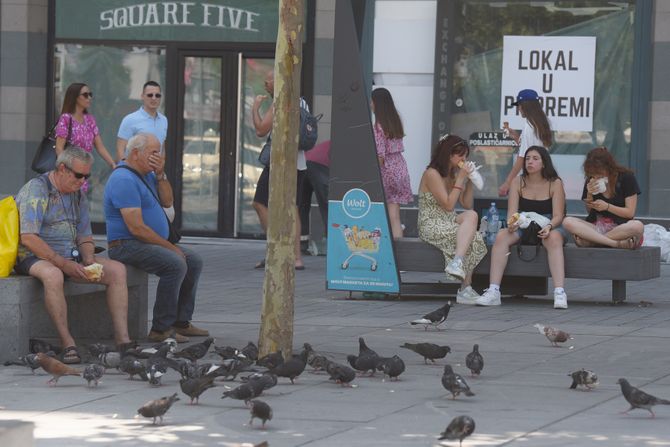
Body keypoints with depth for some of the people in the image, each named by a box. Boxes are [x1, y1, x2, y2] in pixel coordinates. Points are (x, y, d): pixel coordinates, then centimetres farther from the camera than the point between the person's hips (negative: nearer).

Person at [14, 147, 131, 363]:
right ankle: (68, 344, -38)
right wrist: (63, 264, -24)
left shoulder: (78, 196, 13)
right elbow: (28, 239, -22)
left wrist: (89, 261, -5)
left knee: (117, 270, -9)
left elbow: (85, 238, 18)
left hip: (70, 256, 8)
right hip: (35, 257, -8)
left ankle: (122, 340, -15)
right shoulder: (37, 190, -13)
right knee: (53, 275, -41)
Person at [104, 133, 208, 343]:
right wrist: (170, 247, -17)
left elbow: (167, 201, 13)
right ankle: (161, 329, -25)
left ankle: (181, 322, 10)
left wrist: (160, 175, -3)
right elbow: (136, 227, -23)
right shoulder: (124, 180, -19)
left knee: (194, 261, 9)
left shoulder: (146, 174, 15)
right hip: (128, 246, -11)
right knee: (175, 264, -29)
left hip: (149, 244, 11)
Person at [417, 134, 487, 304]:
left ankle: (457, 263, -32)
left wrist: (469, 180, 4)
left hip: (448, 224, 8)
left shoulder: (452, 175, 16)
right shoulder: (432, 174, -9)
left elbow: (467, 204, 12)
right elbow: (448, 205, -16)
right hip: (431, 226, -8)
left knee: (471, 215, -21)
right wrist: (460, 179, -11)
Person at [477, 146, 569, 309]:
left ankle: (560, 292, -47)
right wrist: (512, 223, -28)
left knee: (554, 238, -38)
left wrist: (549, 226, -30)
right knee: (501, 236, -28)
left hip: (550, 227, -2)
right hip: (523, 227, 2)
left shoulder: (555, 183, -3)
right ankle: (493, 292, -35)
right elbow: (512, 211, -4)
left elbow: (558, 216, -8)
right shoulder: (518, 182, 4)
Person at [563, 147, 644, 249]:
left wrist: (607, 207, -15)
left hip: (620, 226, -3)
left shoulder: (626, 177, -1)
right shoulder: (591, 181, 9)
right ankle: (615, 243, -34)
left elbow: (630, 213, -3)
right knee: (568, 222, -26)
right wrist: (589, 195, -4)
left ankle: (590, 240, -30)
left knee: (638, 226, -39)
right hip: (595, 226, 3)